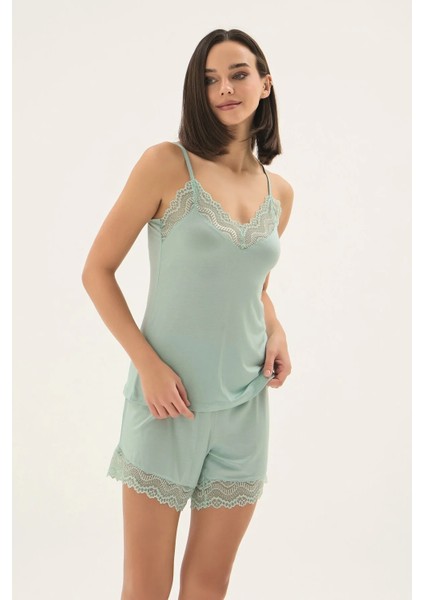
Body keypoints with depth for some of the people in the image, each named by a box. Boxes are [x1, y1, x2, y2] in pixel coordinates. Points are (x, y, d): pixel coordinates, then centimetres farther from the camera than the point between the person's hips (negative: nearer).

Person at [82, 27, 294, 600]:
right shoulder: (168, 164, -7)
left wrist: (276, 331, 2)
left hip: (244, 403, 4)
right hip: (168, 400, -4)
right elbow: (97, 270, -6)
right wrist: (148, 364, -15)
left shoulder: (279, 191, 8)